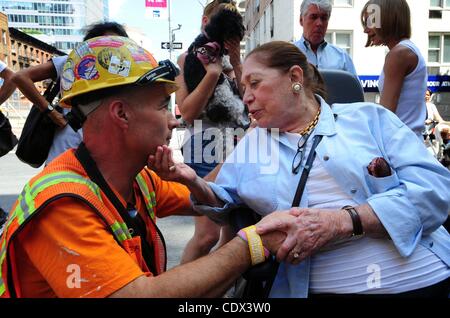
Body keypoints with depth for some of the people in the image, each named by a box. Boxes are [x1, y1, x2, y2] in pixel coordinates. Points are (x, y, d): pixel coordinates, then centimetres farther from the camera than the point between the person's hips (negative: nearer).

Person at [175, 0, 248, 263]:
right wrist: (213, 72, -16)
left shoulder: (234, 62, 15)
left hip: (238, 150, 6)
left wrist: (236, 64, -5)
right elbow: (187, 112, -9)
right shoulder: (188, 59, 2)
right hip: (206, 152, -5)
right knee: (208, 234, -10)